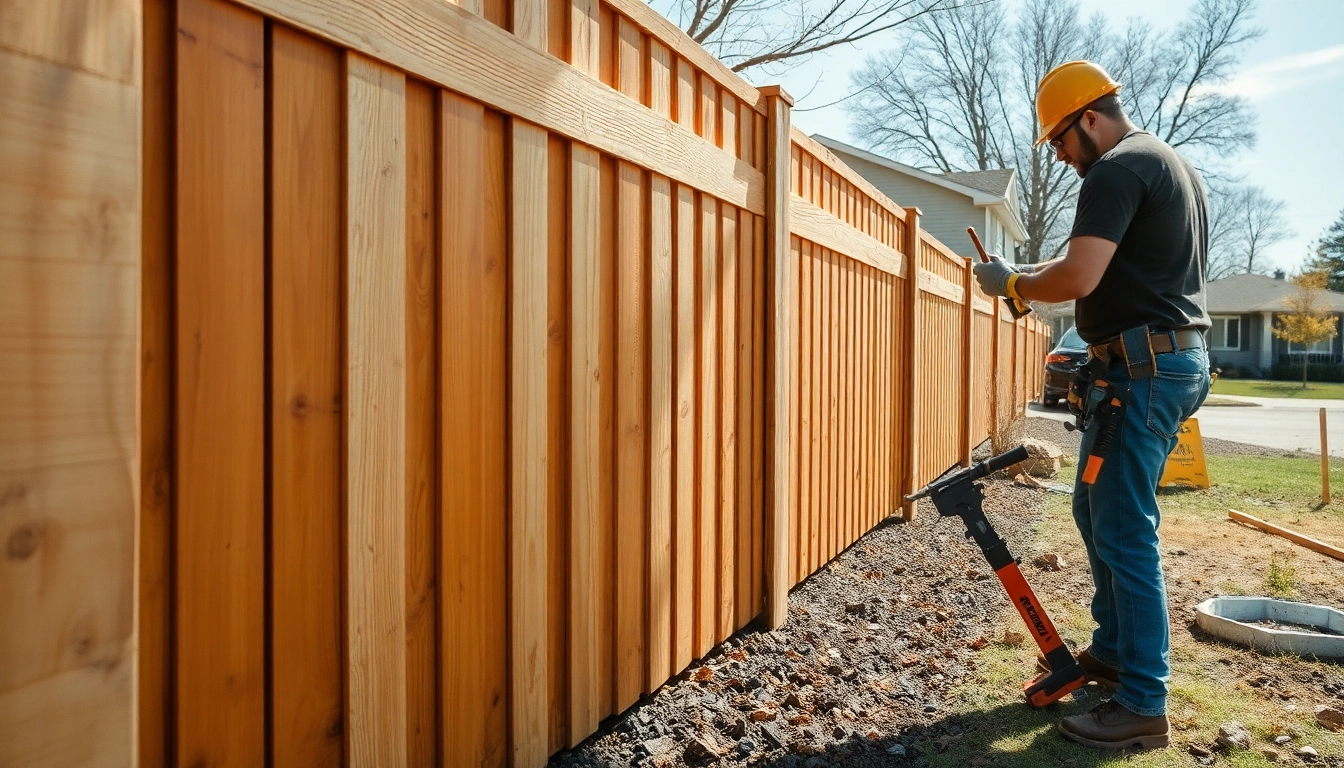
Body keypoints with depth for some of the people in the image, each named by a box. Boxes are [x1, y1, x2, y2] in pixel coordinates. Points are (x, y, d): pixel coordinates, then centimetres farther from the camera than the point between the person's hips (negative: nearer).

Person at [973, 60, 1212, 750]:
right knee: (1095, 507, 18)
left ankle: (1143, 705, 1)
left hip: (1142, 368, -11)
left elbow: (1078, 278, -24)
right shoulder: (1177, 167, 20)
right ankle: (1113, 649, 29)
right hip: (1180, 356, 11)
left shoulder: (1117, 170, -12)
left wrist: (1013, 283, -6)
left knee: (1124, 531, -7)